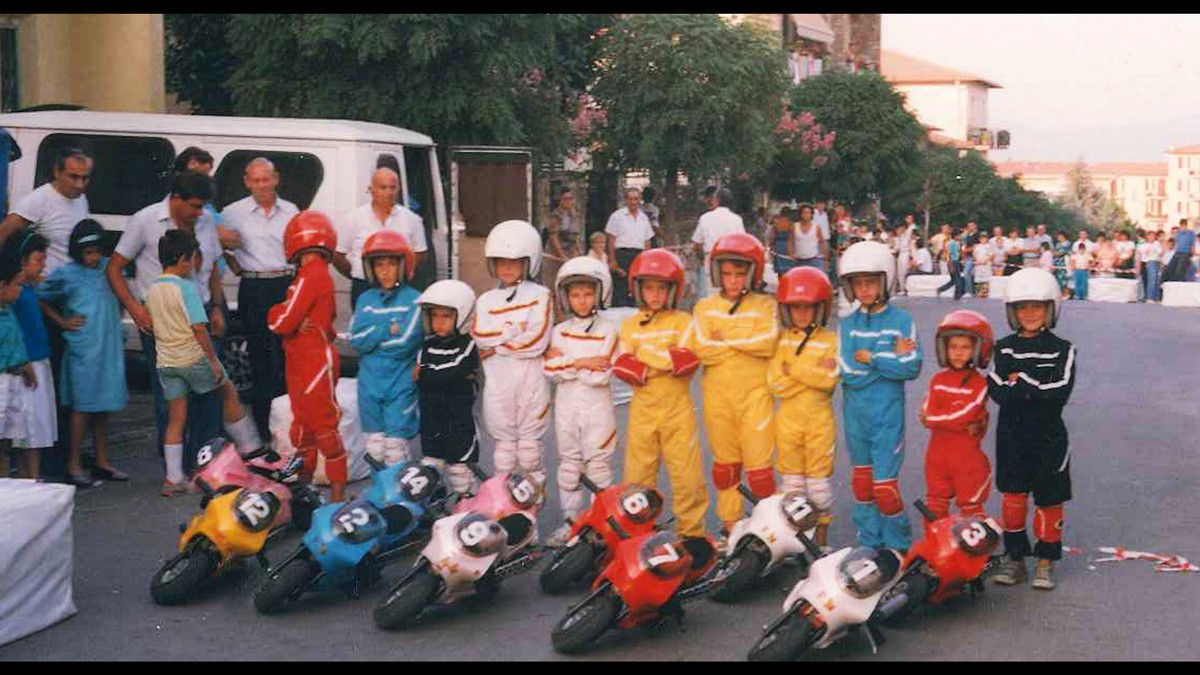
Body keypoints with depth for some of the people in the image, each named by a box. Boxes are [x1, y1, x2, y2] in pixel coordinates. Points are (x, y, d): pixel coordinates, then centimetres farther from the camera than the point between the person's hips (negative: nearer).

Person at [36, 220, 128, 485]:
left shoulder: (109, 267, 8)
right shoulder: (66, 275, -5)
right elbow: (38, 298, 3)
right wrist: (62, 322, 0)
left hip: (110, 348, 5)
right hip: (83, 351, -5)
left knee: (103, 406, 12)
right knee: (83, 406, -1)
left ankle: (102, 462, 21)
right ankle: (73, 465, 7)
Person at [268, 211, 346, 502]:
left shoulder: (309, 277, -18)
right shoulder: (324, 276, 11)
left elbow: (282, 322, -19)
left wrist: (274, 313, 1)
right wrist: (294, 322, -9)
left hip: (314, 364, -10)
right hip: (304, 363, 10)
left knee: (324, 426, -4)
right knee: (303, 426, 19)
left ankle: (337, 492, 2)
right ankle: (303, 484, 32)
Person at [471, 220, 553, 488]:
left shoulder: (539, 296, -3)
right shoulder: (486, 300, 8)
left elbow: (537, 341, -14)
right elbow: (479, 336, -7)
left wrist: (497, 347, -9)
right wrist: (514, 329, -11)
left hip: (530, 378, -3)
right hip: (497, 379, 3)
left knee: (529, 439, 6)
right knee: (504, 439, 11)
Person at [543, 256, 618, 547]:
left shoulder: (607, 332, -6)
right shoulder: (559, 332, 5)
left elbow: (601, 375, -16)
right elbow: (550, 371, -6)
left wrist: (566, 362, -12)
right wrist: (581, 363, -16)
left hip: (597, 407, -4)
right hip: (566, 406, 4)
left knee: (598, 464, 2)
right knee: (568, 464, 10)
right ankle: (570, 520, 19)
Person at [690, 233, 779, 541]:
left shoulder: (765, 305, 0)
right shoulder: (705, 307, 4)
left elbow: (768, 343, -17)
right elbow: (702, 350, -10)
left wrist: (725, 337, -11)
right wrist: (746, 343, -10)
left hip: (755, 394, -2)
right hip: (718, 395, 3)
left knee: (759, 463, -4)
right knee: (725, 462, 12)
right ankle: (730, 524, 23)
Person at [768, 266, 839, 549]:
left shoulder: (830, 341, -4)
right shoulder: (782, 340, 3)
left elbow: (829, 380, -17)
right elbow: (774, 381, -8)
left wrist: (793, 369, -16)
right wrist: (813, 373, -14)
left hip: (819, 419, -3)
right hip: (788, 418, 3)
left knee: (819, 477, 4)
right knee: (791, 478, 11)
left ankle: (822, 530, 17)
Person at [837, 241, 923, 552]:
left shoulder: (902, 321, -5)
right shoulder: (848, 324, 2)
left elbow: (911, 368, -14)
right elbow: (848, 371, -9)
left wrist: (871, 358, -13)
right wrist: (890, 358, -12)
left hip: (887, 413, -4)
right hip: (855, 413, 4)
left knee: (884, 484, -6)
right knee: (862, 479, 15)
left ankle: (899, 546, 13)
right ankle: (869, 544, 28)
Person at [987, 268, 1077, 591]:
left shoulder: (1062, 350, -2)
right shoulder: (1003, 348, 5)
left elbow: (1060, 393, -15)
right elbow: (998, 392, -7)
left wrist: (1019, 382, -13)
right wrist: (1035, 390, -16)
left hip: (1048, 436, -2)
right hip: (1012, 435, 2)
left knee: (1048, 498, 4)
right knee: (1013, 497, 4)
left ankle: (1046, 562, 16)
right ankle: (1015, 558, 15)